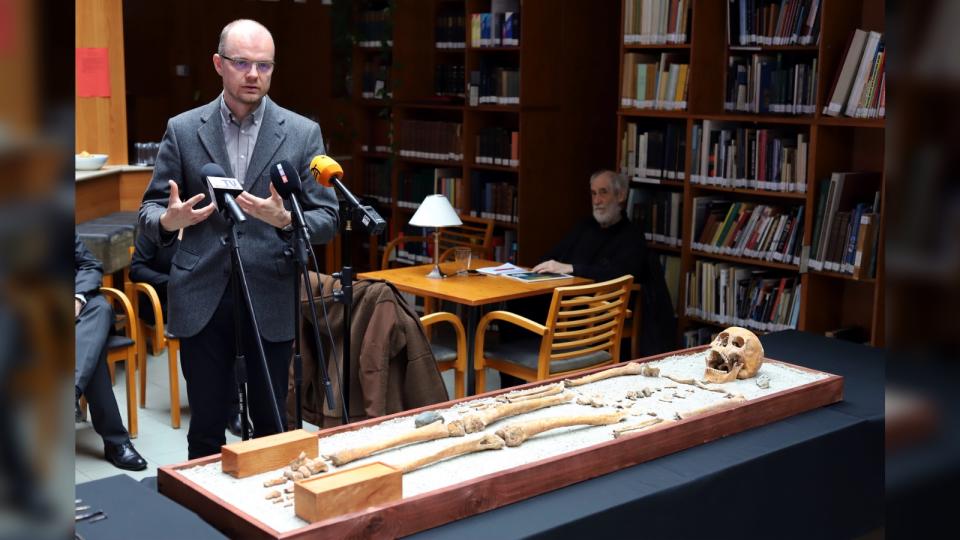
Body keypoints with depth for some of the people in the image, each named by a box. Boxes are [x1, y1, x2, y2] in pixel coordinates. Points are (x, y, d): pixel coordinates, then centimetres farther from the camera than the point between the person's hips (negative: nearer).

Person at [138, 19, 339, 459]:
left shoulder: (303, 133, 1)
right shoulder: (183, 130, 3)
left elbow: (327, 219, 0)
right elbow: (149, 209, 6)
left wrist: (284, 219, -21)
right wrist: (169, 220, -17)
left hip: (271, 298, 0)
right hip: (202, 296, 0)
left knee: (271, 424, 9)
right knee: (205, 426, 8)